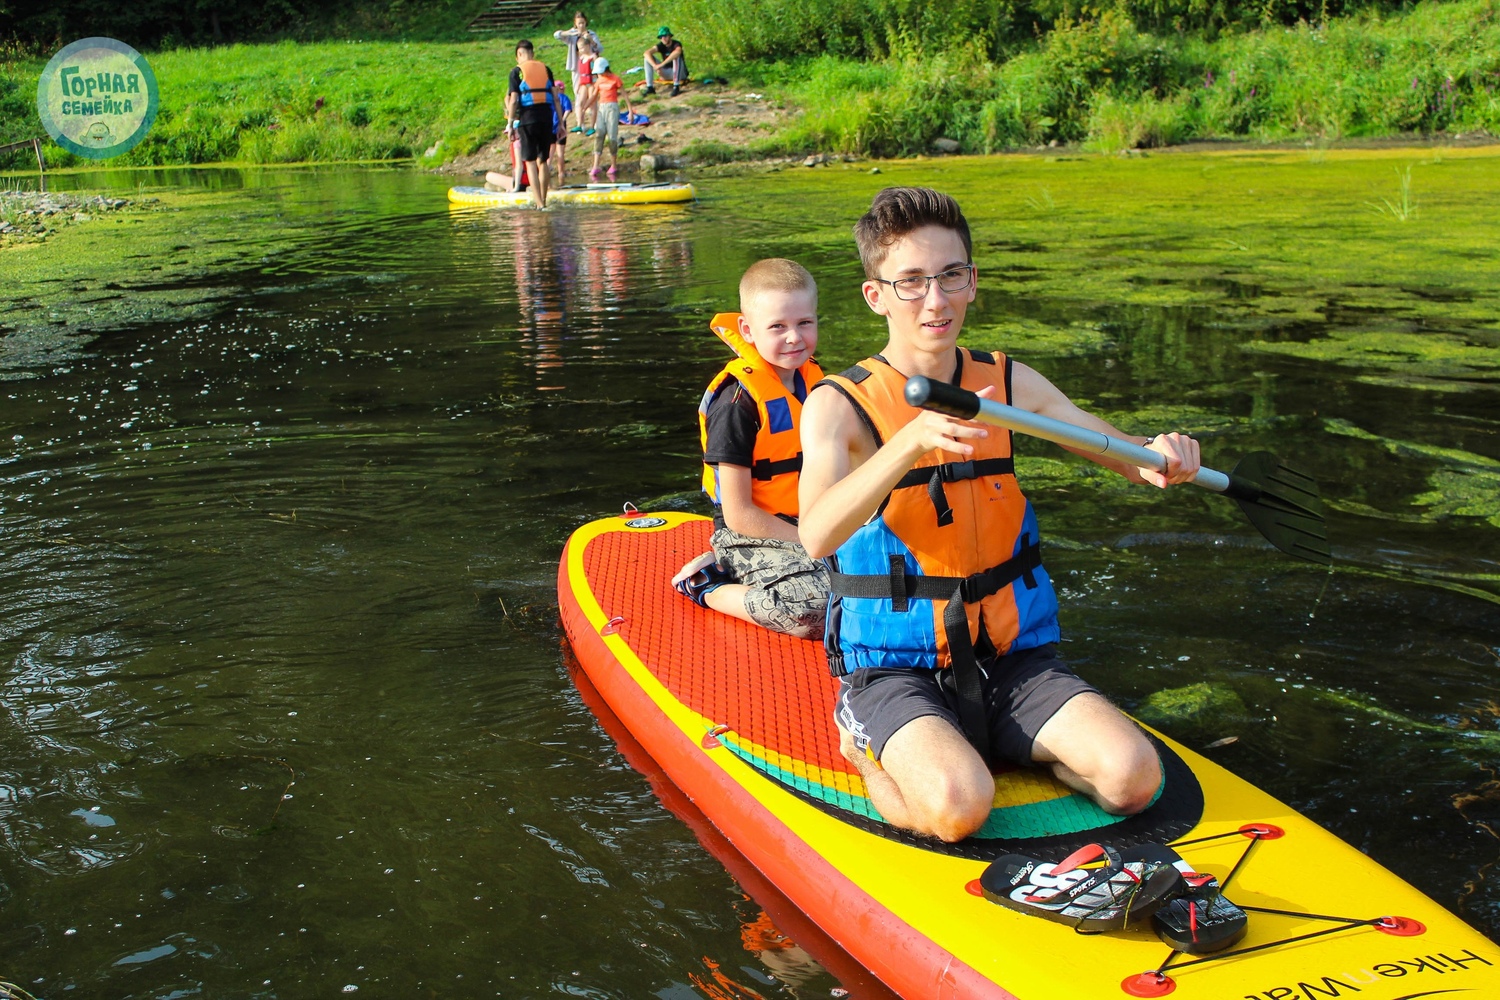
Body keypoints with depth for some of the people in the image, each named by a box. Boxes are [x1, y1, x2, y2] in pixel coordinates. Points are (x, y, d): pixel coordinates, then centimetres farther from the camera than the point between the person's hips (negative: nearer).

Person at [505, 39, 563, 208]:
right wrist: (560, 122, 11)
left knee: (530, 162, 1)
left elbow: (513, 100, -6)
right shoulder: (546, 69, 9)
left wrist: (510, 125, -1)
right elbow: (555, 98, 7)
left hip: (527, 120, -3)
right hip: (546, 118, 3)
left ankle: (539, 203, -9)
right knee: (543, 161, 14)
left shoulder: (517, 72, -2)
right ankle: (544, 201, 19)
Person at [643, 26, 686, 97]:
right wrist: (655, 66, -39)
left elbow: (677, 52, -44)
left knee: (676, 56, -34)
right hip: (667, 74, 5)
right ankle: (650, 87, -14)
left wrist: (661, 64, -46)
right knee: (648, 58, -9)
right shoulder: (661, 45, -5)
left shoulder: (676, 44, -18)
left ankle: (676, 87, -33)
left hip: (680, 73, -5)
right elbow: (647, 53, -21)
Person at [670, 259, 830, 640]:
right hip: (750, 537, -9)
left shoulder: (811, 378, 6)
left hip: (806, 529, 9)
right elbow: (738, 515, -17)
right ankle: (708, 586, -5)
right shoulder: (737, 403, -18)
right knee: (816, 611, -31)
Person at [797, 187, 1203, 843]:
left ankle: (1001, 744, 9)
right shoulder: (838, 405, -10)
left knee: (1132, 777, -19)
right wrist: (913, 439, -43)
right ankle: (867, 745, 3)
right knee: (957, 807, -30)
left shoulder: (1010, 384, 5)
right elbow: (816, 537, -27)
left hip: (1014, 656, 4)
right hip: (894, 667, -3)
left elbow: (1124, 455, 5)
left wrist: (1162, 455, -21)